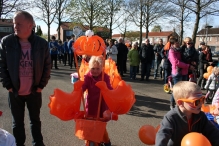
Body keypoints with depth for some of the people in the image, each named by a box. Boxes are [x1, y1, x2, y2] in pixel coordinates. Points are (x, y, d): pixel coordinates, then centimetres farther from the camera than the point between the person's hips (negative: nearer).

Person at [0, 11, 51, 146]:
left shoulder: (42, 43, -9)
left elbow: (47, 66, -1)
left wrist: (41, 85, -4)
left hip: (34, 91, 0)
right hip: (15, 92, 0)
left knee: (35, 120, 18)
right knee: (17, 122, 15)